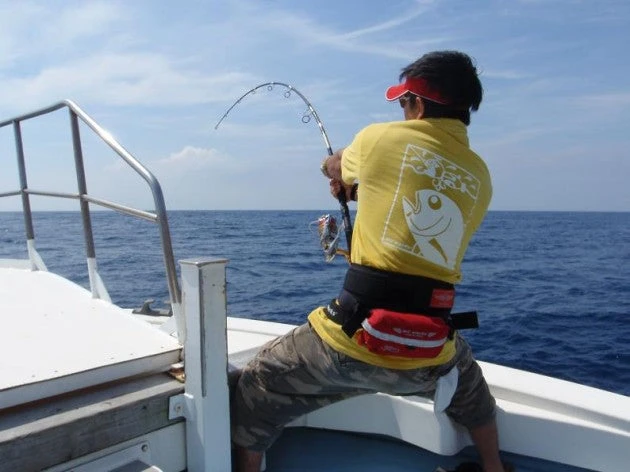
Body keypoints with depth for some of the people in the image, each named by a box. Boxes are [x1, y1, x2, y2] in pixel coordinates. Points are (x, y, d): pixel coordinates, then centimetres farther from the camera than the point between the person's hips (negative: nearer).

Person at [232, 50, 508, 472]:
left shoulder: (382, 139, -2)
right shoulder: (479, 177, 9)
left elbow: (336, 169, 19)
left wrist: (337, 168, 45)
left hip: (355, 340, -5)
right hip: (429, 357, 6)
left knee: (254, 394, 18)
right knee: (468, 382, 42)